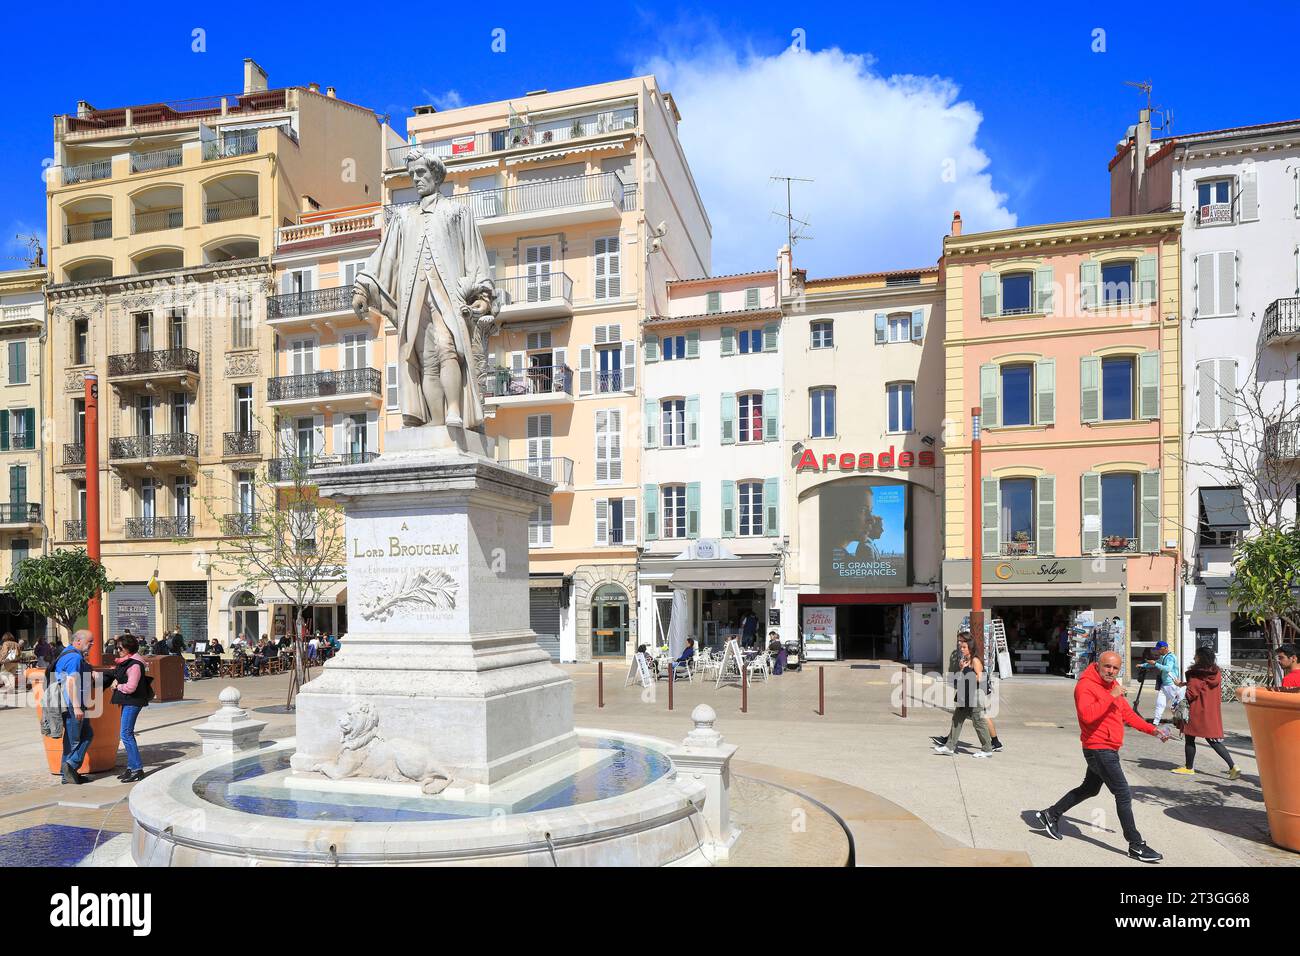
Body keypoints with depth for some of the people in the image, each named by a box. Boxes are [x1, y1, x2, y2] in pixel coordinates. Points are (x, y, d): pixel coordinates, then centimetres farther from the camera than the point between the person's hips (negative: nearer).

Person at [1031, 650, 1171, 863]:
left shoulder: (1114, 686, 12)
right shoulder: (1086, 686, -19)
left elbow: (1127, 714, 19)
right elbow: (1087, 715, -34)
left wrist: (1152, 730, 9)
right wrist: (1111, 696, -32)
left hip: (1108, 750, 10)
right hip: (1099, 749, -10)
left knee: (1089, 789, 21)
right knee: (1124, 794, -6)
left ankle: (1050, 815, 32)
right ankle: (1136, 846, 3)